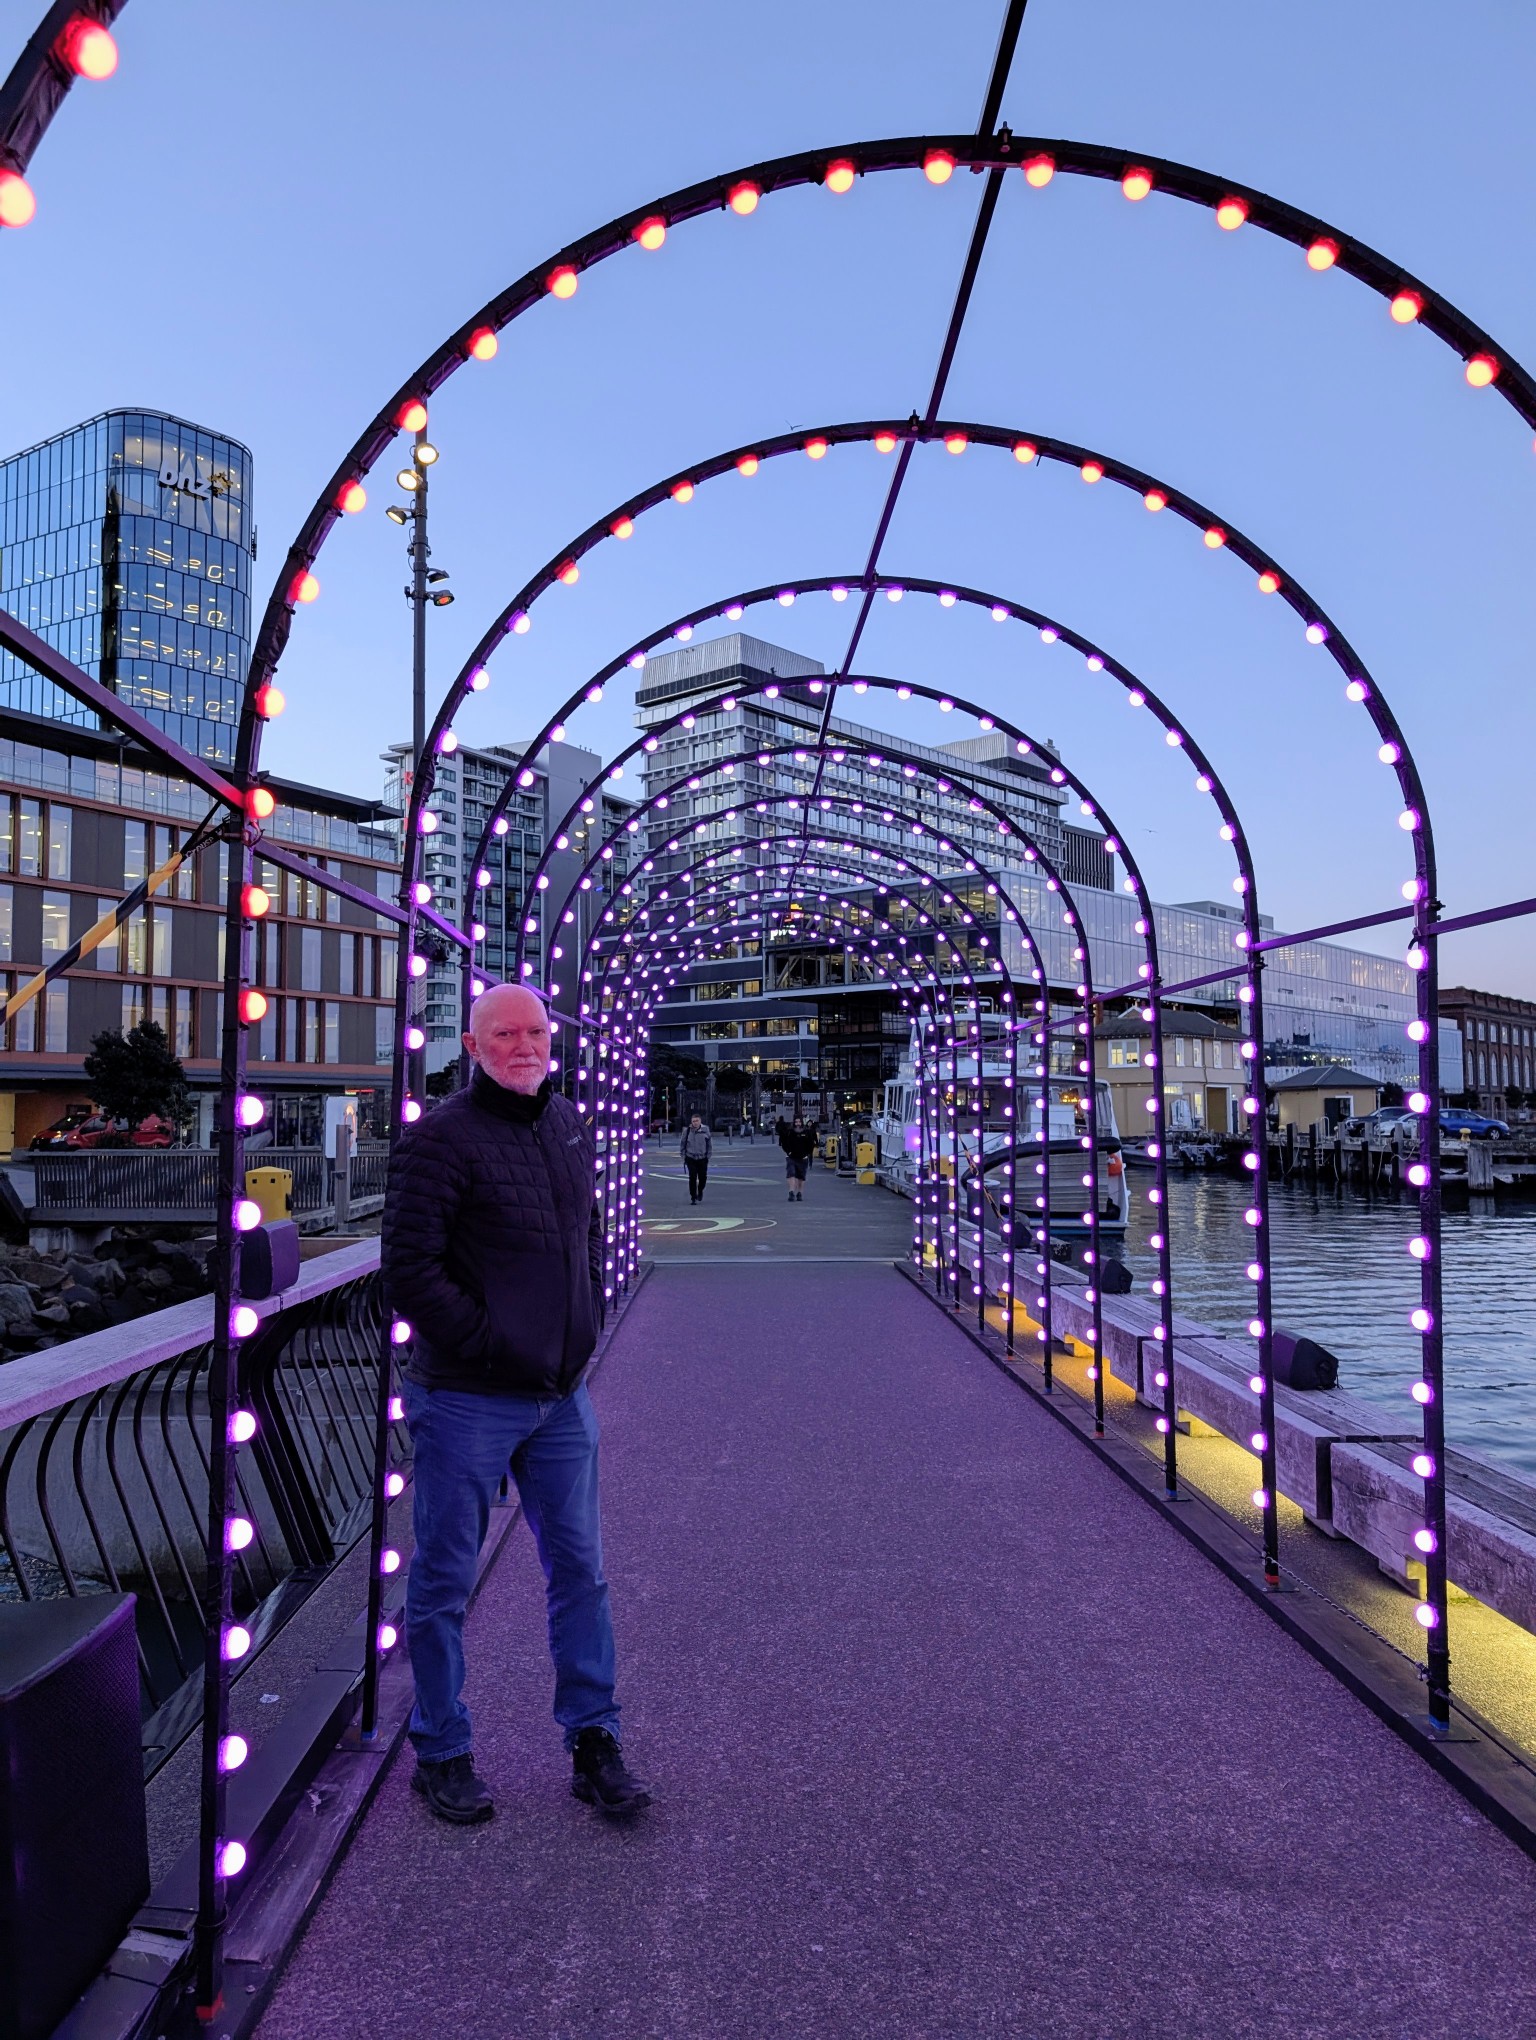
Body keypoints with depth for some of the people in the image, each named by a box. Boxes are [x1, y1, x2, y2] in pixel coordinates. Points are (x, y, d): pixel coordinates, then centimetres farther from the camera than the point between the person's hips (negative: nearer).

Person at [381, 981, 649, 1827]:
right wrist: (492, 1343, -16)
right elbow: (409, 1274, -17)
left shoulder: (569, 1124, 9)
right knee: (444, 1582, 9)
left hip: (561, 1395, 7)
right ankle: (442, 1754, 28)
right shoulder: (441, 1139, -13)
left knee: (580, 1568, 14)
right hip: (468, 1400, -6)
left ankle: (593, 1742, 29)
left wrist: (584, 1327, 12)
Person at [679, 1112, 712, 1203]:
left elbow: (709, 1144, 5)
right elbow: (683, 1144, 5)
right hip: (691, 1158, -1)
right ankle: (693, 1197, 5)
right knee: (692, 1178, -5)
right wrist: (683, 1155, 2)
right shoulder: (687, 1130, -5)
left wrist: (708, 1155, 3)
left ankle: (700, 1191, 35)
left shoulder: (705, 1130, -4)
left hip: (702, 1158, 1)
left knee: (702, 1177, 5)